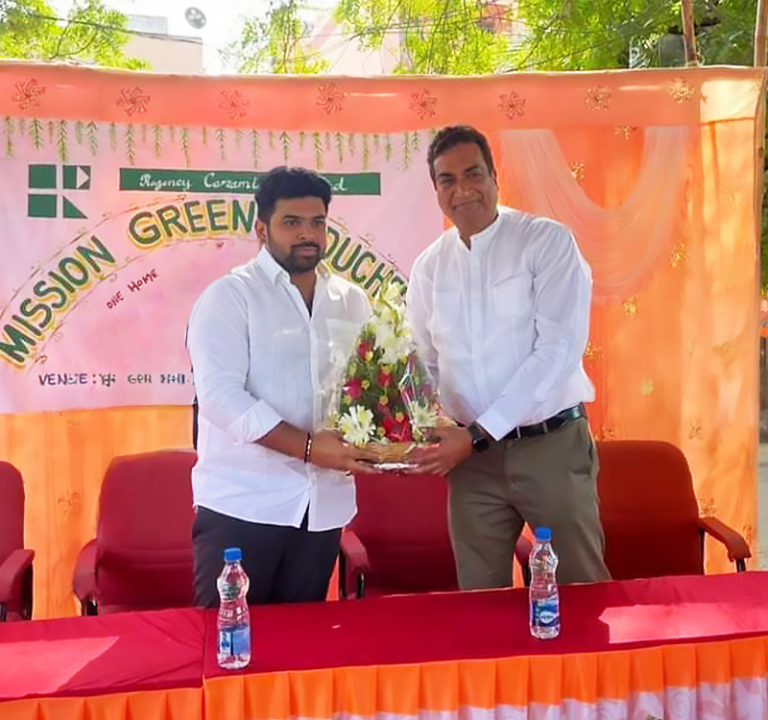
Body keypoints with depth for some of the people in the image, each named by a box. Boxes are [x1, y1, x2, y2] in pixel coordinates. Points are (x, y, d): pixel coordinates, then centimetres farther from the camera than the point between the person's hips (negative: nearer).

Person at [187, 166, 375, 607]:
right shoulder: (230, 296, -6)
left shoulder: (352, 301, 11)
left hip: (324, 504, 5)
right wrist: (308, 447, -23)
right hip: (242, 502, -5)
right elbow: (219, 395, -17)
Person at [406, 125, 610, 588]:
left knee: (582, 591, 8)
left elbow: (559, 350, -16)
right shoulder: (429, 267, 7)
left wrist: (479, 433, -18)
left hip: (553, 444, -3)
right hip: (472, 452, 4)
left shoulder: (547, 241, -7)